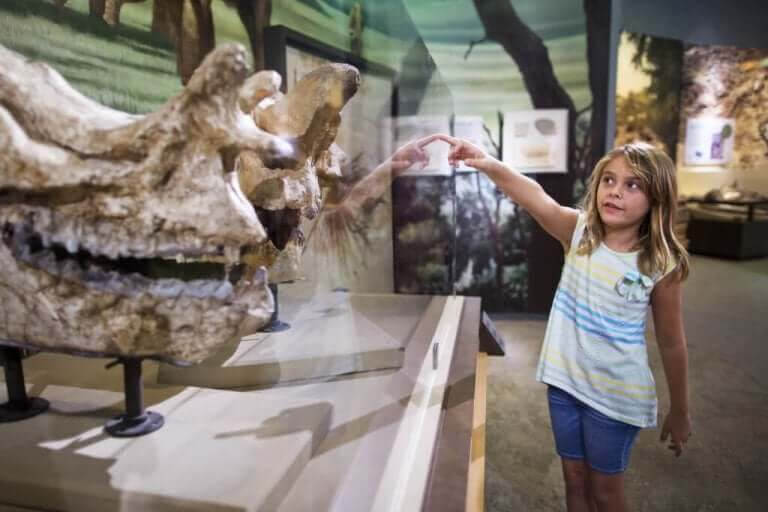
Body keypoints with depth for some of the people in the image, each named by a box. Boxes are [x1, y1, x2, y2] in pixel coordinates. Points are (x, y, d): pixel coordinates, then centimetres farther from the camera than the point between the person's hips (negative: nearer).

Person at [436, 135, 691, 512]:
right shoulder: (578, 232, -9)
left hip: (616, 395, -2)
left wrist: (680, 413, 6)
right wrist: (488, 165, -47)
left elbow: (672, 344, -4)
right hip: (564, 380, 3)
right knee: (574, 479, 21)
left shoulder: (662, 266, -13)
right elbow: (537, 199, -29)